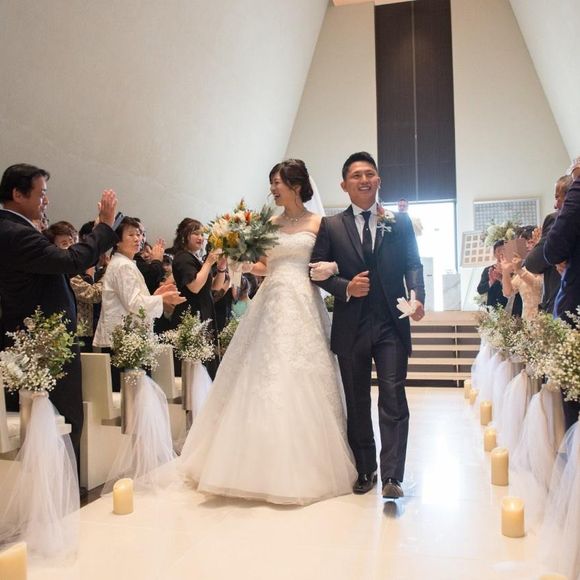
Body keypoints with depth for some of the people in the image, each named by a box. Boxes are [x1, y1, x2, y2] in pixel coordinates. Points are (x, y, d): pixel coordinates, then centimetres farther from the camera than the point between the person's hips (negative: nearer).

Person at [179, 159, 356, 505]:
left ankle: (304, 467, 10)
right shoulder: (270, 224, 15)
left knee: (301, 385, -4)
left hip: (303, 307, -4)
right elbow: (264, 266, 16)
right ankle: (265, 466, 13)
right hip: (271, 305, 4)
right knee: (264, 383, 2)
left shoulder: (318, 223, 4)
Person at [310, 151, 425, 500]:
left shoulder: (400, 222, 8)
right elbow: (318, 270, 3)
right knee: (357, 402, 11)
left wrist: (417, 297, -15)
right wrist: (346, 288, -14)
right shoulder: (331, 226, 6)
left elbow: (413, 264, 3)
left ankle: (392, 476, -1)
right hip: (351, 327, 1)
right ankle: (365, 470, 26)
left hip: (392, 324, -1)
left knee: (394, 398, -6)